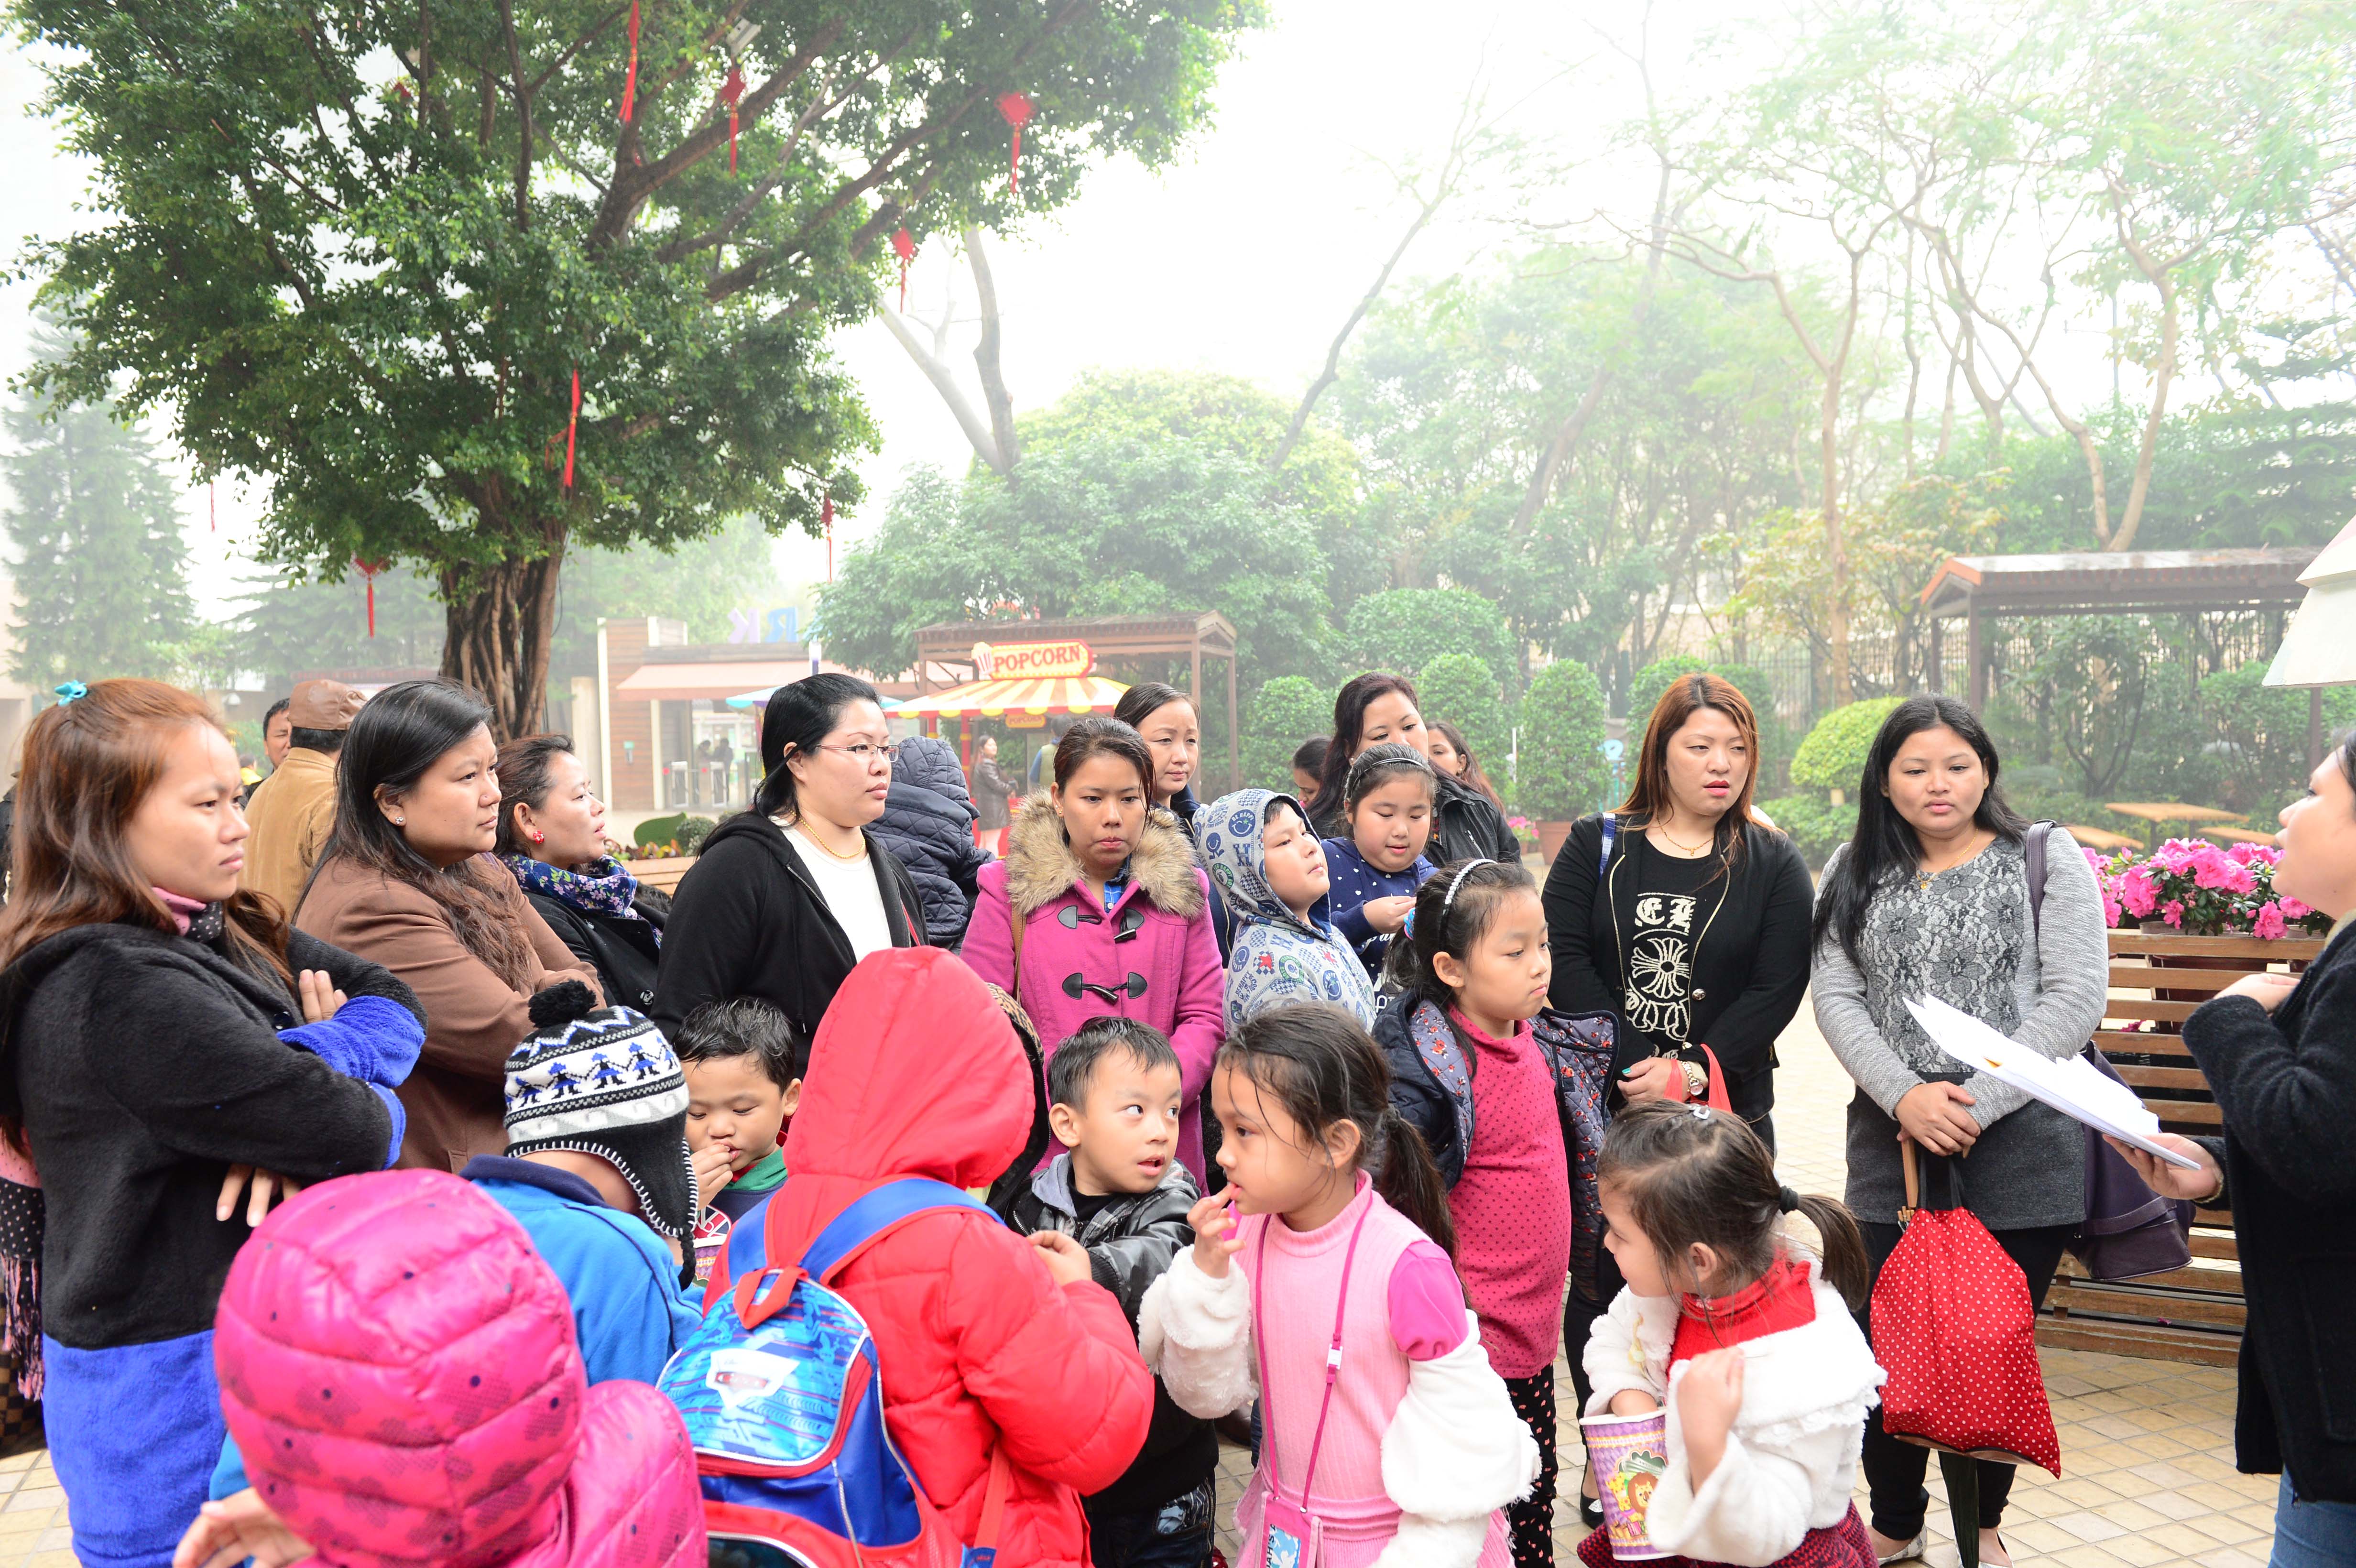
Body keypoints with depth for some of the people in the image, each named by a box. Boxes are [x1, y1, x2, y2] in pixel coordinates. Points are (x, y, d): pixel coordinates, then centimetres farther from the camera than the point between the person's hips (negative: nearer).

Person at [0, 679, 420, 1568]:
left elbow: (391, 1003, 3)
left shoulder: (229, 935, 7)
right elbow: (352, 1133, -26)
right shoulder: (111, 989, -22)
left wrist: (298, 1080, -14)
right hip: (173, 1384, -8)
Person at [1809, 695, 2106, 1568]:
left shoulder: (2047, 860, 0)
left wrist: (1980, 1101, -14)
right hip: (1893, 1144, 2)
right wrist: (1905, 1097, -12)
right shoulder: (1856, 872, 9)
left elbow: (2076, 998, -7)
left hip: (2020, 1145, -2)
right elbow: (1836, 998, 2)